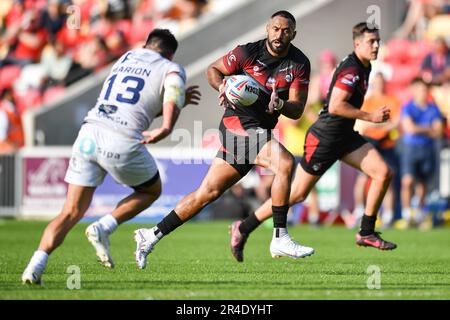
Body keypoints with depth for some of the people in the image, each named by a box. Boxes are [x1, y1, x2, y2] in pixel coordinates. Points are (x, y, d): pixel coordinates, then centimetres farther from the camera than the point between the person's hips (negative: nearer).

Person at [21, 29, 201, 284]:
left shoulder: (127, 57, 28)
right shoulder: (172, 69, 12)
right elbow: (172, 94, -12)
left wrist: (180, 101, 39)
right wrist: (166, 128, -27)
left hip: (89, 134, 5)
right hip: (123, 142, -5)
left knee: (72, 212, 10)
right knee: (151, 191, 23)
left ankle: (36, 265, -10)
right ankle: (103, 228, 1)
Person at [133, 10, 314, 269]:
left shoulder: (300, 64, 2)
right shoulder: (248, 53, -8)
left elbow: (297, 110, -3)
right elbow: (213, 70, 6)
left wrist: (279, 104, -24)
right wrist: (223, 86, -15)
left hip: (261, 131, 5)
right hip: (239, 124, -5)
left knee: (208, 193, 8)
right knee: (285, 163, -28)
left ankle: (151, 236, 17)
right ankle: (280, 239, -25)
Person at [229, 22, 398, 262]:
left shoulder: (364, 67, 11)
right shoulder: (351, 69, -19)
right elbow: (335, 106, -27)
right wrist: (370, 116, -22)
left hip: (344, 136, 9)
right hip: (324, 137, -9)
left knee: (383, 173, -5)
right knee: (297, 194, -3)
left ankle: (367, 233, 3)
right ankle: (243, 230, 10)